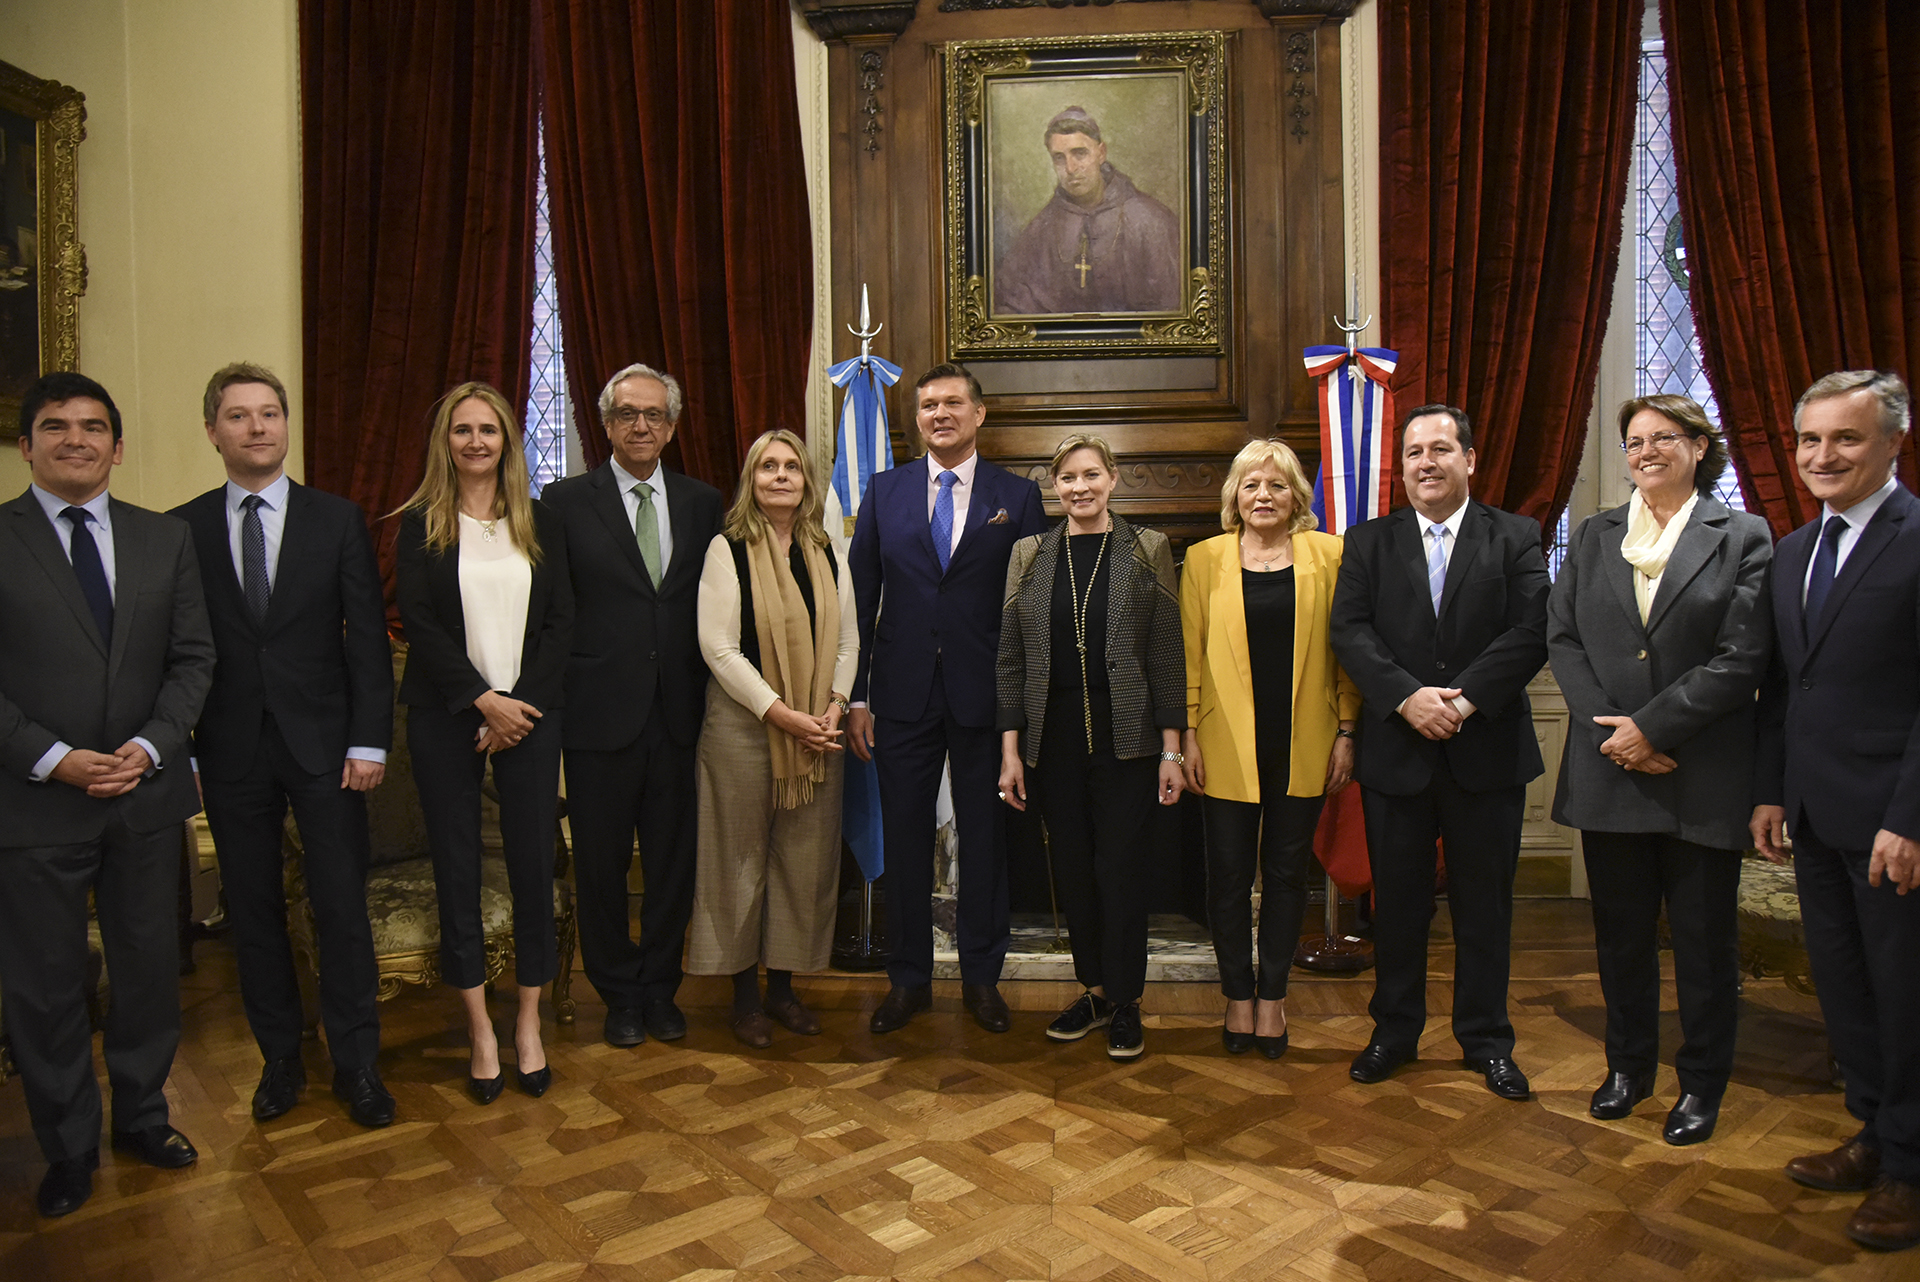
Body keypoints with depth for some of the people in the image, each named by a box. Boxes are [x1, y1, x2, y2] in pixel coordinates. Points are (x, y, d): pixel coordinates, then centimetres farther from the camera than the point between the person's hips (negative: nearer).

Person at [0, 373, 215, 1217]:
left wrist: (150, 746, -10)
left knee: (149, 967, 14)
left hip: (146, 794, 3)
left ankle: (141, 1116, 34)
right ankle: (69, 1147, 29)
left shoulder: (165, 538, 6)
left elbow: (193, 658, 4)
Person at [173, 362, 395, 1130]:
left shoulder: (337, 520, 2)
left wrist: (368, 742, -7)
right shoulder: (180, 530, 3)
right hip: (230, 752, 1)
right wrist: (179, 752, -2)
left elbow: (367, 637, -1)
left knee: (343, 907, 2)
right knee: (253, 910, 10)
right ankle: (280, 1059, 26)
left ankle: (357, 1063, 16)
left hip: (322, 744, -1)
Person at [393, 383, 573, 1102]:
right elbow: (418, 621, -4)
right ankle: (480, 1030, 17)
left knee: (534, 865, 1)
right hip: (445, 717, -1)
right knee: (457, 872, 4)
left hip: (530, 713, 1)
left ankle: (529, 1023, 16)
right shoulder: (420, 525, 4)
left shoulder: (540, 524, 8)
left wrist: (521, 703, -8)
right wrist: (482, 699, -13)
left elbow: (562, 620, 3)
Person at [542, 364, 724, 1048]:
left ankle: (660, 987, 30)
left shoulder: (703, 502, 8)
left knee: (673, 861, 11)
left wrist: (708, 696, 1)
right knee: (601, 863, 9)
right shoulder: (566, 501, 0)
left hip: (679, 715, 2)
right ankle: (620, 993, 29)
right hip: (600, 713, -2)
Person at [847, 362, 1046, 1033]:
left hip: (984, 695, -1)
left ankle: (981, 977, 27)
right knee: (905, 838, 9)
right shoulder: (886, 490, 7)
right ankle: (908, 978, 26)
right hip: (902, 695, 1)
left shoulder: (1017, 496, 2)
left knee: (985, 838, 9)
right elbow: (859, 596, 5)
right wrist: (855, 696, -1)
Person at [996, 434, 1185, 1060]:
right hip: (1054, 740, 3)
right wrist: (1011, 749, 2)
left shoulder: (1147, 551, 1)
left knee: (1120, 865, 1)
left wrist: (1171, 750, -5)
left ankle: (1125, 1001, 18)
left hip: (1125, 739, -2)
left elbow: (1167, 657, -1)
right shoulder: (1030, 554, 7)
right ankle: (1094, 990, 26)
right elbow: (1011, 659, 7)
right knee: (1072, 868, 9)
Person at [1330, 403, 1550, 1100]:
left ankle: (1487, 1041, 27)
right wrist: (1408, 696, -18)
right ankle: (1395, 1031, 28)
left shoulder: (1515, 538, 3)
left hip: (1487, 750, 0)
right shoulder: (1369, 542, 6)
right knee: (1397, 900, 11)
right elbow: (1349, 631, -5)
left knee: (1484, 903, 11)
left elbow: (1531, 633, -8)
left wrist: (1464, 699, -18)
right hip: (1395, 752, 1)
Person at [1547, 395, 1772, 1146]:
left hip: (1703, 775, -3)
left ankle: (1702, 1084, 25)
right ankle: (1628, 1065, 30)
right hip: (1609, 772, 3)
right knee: (1621, 930, 13)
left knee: (1704, 936, 8)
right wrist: (1610, 730, -9)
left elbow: (1741, 658, -9)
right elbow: (1562, 637, 3)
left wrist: (1652, 727, -14)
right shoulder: (1593, 538, 9)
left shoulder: (1743, 538, -1)